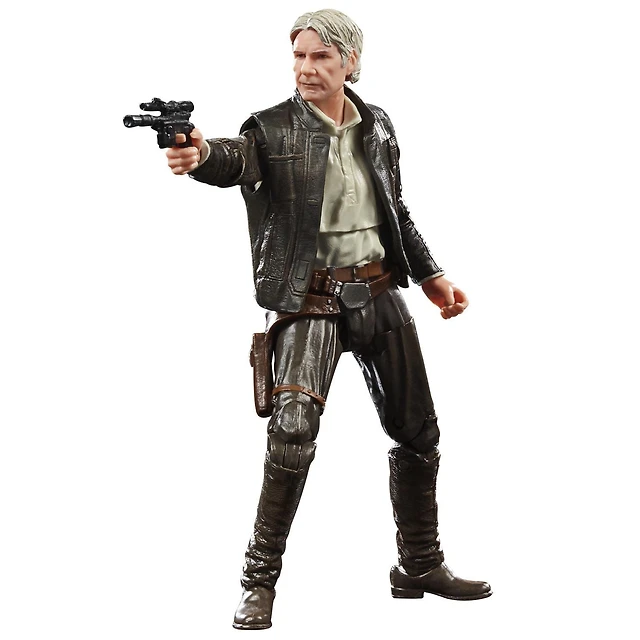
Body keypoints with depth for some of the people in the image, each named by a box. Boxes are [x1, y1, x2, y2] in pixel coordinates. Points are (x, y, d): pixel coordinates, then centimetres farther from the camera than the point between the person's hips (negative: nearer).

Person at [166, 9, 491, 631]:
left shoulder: (377, 126, 7)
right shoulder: (275, 129, -8)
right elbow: (237, 158, -31)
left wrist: (433, 277, 15)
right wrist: (199, 155, -53)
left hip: (379, 293, 5)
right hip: (312, 299, -5)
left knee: (418, 432, 11)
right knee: (292, 434, -19)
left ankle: (420, 566, 29)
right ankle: (259, 582, -4)